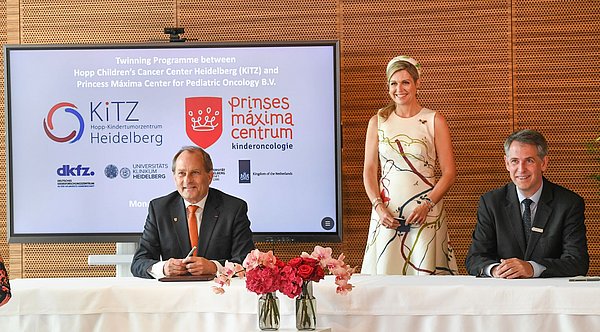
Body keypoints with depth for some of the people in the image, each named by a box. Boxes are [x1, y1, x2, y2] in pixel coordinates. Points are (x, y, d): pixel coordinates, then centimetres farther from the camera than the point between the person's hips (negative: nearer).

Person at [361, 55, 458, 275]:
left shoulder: (434, 121, 2)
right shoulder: (378, 121, 9)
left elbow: (449, 172, -1)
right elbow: (369, 170, 8)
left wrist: (427, 205, -13)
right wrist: (379, 207, -6)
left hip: (425, 212, -2)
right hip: (386, 213, 2)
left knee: (426, 273, -3)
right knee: (384, 274, 0)